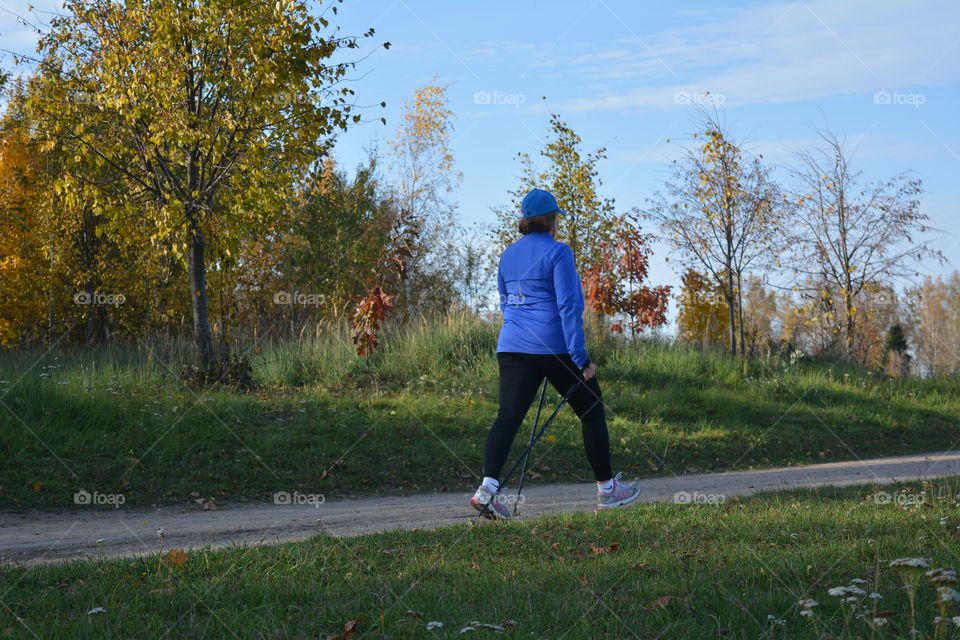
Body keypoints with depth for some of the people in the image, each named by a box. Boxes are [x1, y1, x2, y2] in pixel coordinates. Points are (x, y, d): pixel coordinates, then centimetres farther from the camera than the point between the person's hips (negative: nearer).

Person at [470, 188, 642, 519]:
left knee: (508, 415, -4)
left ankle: (489, 486, -25)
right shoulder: (557, 252, -8)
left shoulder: (507, 255, 12)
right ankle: (606, 488, 20)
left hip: (512, 346, 5)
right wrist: (580, 357, -13)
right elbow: (568, 306, -14)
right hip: (554, 346, -5)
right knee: (592, 411, 11)